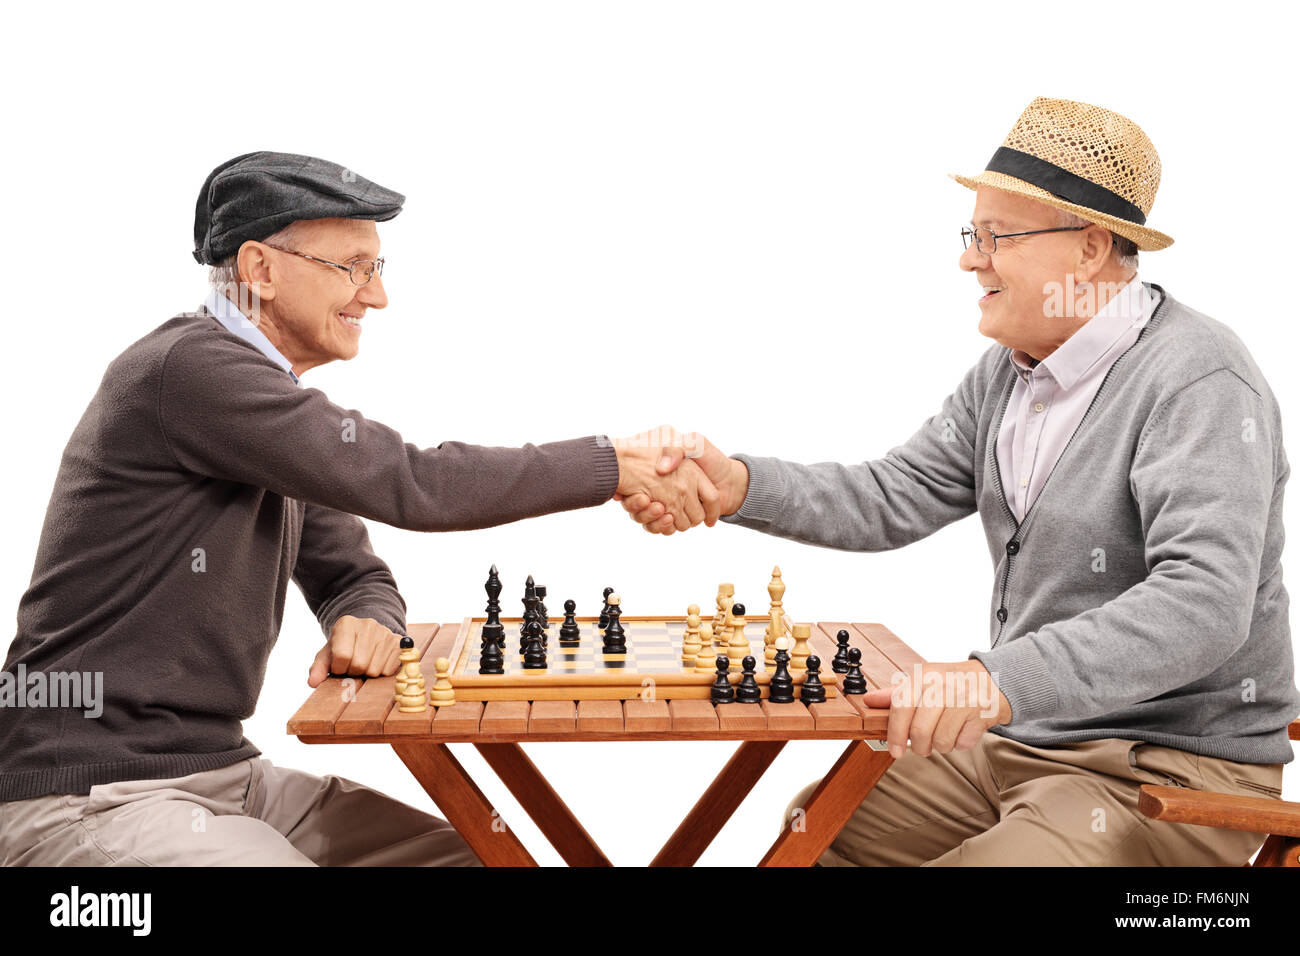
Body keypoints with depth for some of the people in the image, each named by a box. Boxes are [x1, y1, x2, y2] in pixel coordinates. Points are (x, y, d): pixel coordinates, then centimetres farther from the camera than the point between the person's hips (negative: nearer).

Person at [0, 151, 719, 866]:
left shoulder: (278, 409, 13)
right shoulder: (188, 366, -18)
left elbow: (356, 577, 16)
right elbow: (410, 485, -23)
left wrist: (369, 623, -9)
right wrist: (615, 465, -15)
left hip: (222, 769, 9)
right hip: (92, 799, -9)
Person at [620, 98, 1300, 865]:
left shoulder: (1200, 383, -20)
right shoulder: (1008, 373, 8)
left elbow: (1204, 602, -31)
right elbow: (893, 500, 4)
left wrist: (1001, 680, -43)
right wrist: (736, 484, -12)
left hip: (1174, 769, -8)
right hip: (1022, 738, 8)